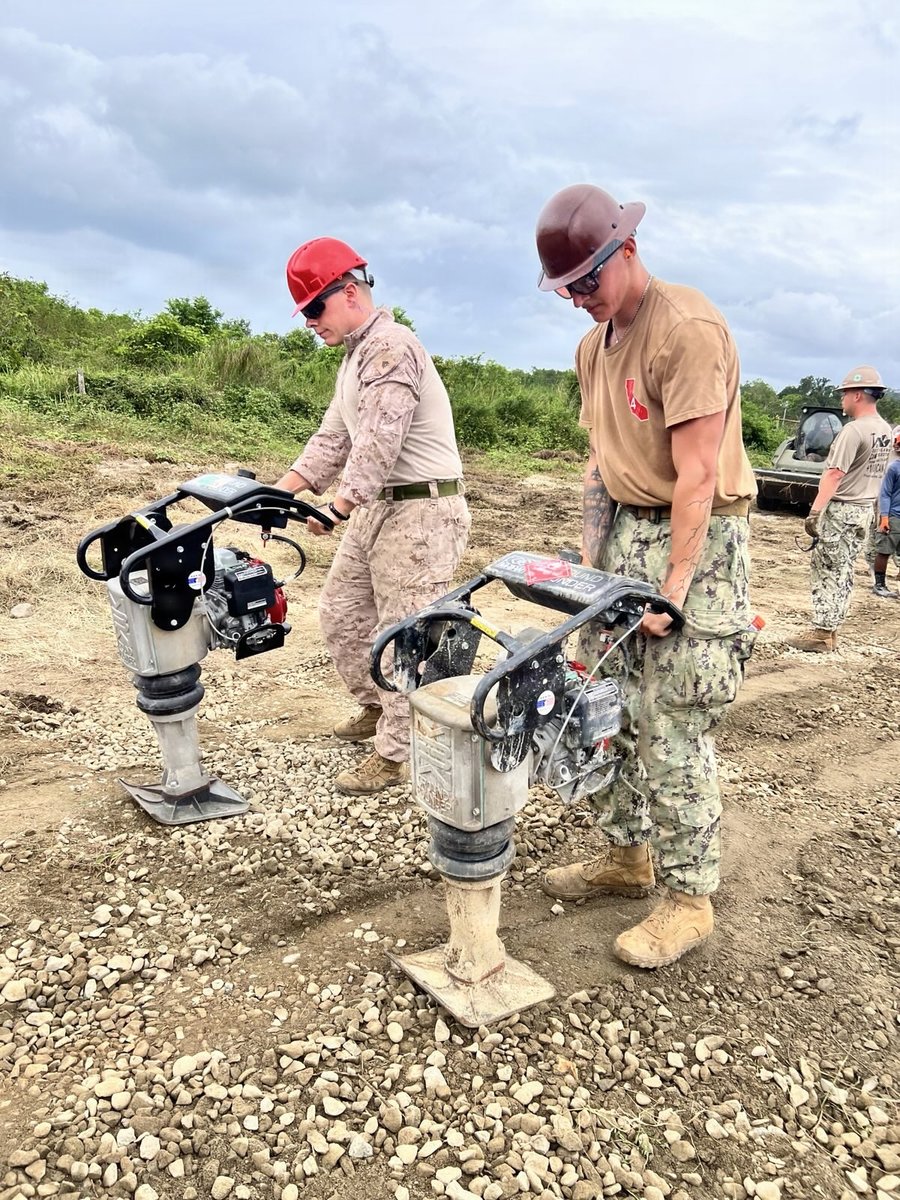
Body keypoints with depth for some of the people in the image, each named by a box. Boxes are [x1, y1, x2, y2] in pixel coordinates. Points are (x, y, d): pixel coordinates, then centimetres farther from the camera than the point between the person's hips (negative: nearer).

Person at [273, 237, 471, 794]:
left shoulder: (391, 345, -15)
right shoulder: (356, 356, 19)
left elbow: (378, 443, -24)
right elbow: (333, 438, 17)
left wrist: (338, 507, -25)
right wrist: (280, 491, 9)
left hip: (420, 511, -10)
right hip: (376, 508, 10)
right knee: (341, 615, 16)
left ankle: (395, 754, 9)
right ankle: (377, 706, 35)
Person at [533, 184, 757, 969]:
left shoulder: (688, 330, -16)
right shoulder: (593, 345, 12)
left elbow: (697, 478, -20)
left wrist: (671, 592, -21)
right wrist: (592, 557, 8)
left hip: (697, 539, -8)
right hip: (626, 531, 8)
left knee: (672, 732, -5)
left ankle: (689, 901, 11)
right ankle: (627, 857, 28)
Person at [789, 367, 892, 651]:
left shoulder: (854, 430, -19)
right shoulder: (885, 430, 9)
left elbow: (834, 475, -24)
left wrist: (814, 512, -25)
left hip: (842, 509, -9)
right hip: (866, 509, 9)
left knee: (828, 570, -4)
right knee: (843, 572, 12)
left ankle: (821, 634, -2)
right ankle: (829, 631, 17)